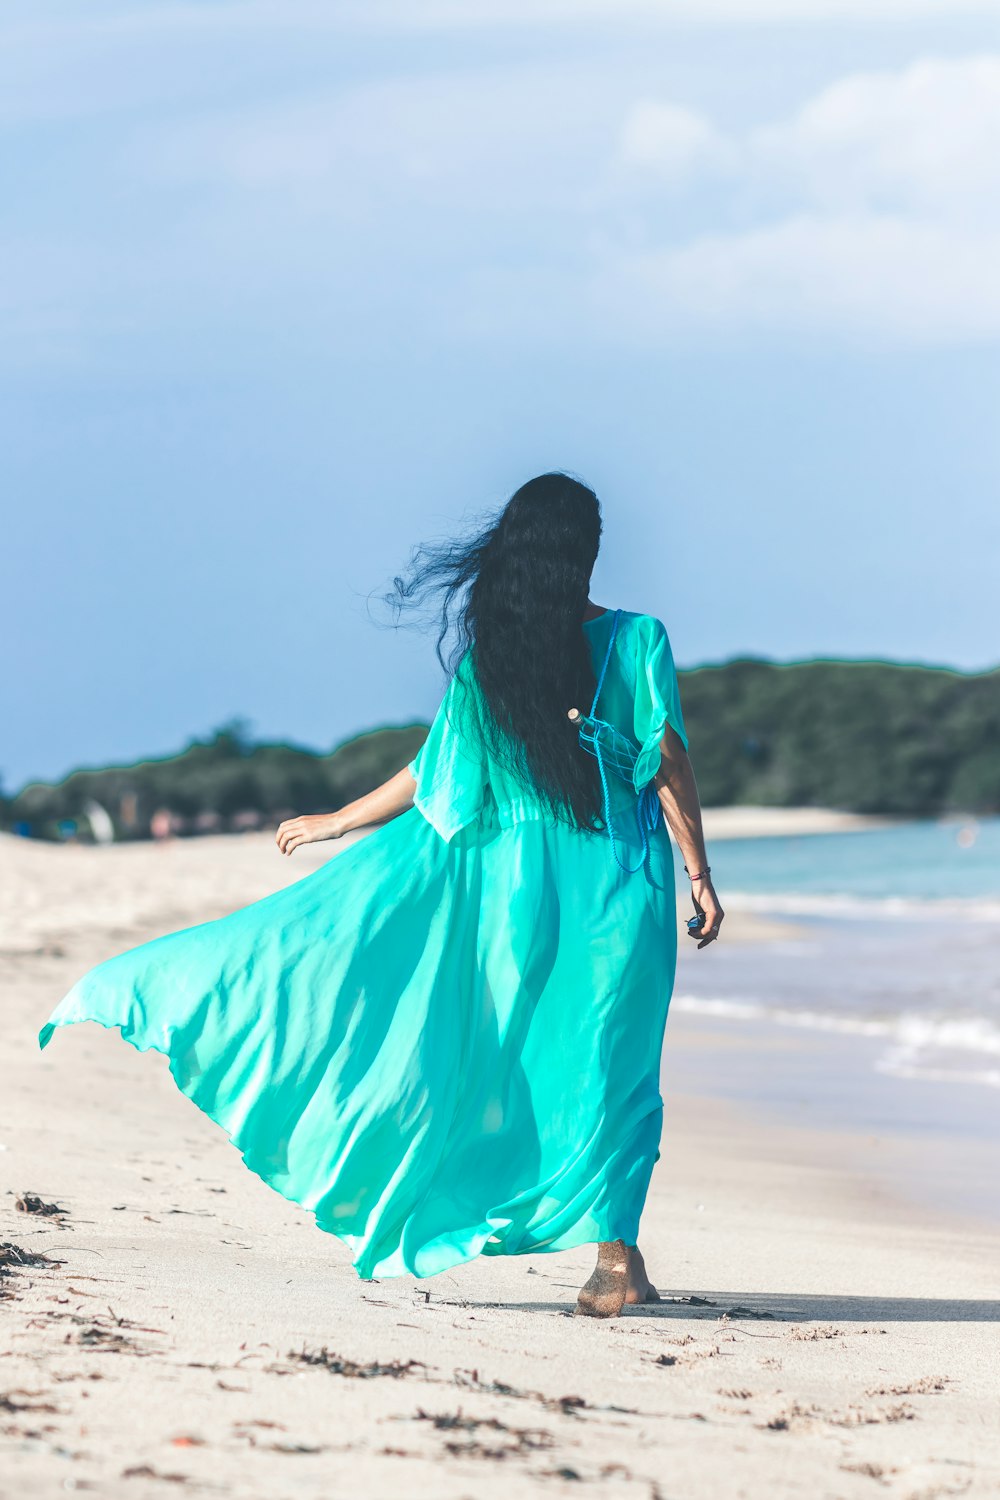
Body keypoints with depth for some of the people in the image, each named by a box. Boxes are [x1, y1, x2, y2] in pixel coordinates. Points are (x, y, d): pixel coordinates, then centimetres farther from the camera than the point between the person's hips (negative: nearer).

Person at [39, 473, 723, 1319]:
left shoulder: (487, 656, -2)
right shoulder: (637, 642, -8)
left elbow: (436, 778, 3)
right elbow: (670, 768, -9)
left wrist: (338, 822, 17)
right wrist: (700, 877, -2)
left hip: (509, 877, 1)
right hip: (617, 885, -1)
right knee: (607, 1062, 0)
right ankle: (617, 1256, -3)